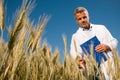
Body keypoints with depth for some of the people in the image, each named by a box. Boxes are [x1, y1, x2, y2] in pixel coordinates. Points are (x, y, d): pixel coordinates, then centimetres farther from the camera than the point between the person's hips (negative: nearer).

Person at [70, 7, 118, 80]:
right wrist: (79, 61, -19)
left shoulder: (101, 28, 15)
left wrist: (107, 46, -4)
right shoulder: (75, 37, 9)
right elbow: (74, 55, 3)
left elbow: (114, 42, 17)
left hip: (110, 65, 2)